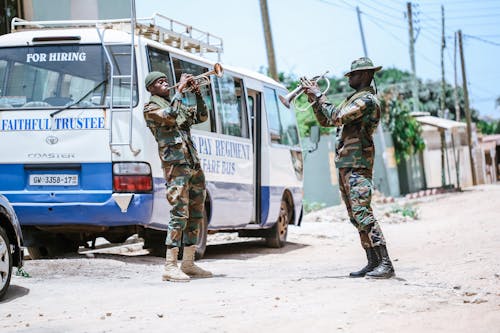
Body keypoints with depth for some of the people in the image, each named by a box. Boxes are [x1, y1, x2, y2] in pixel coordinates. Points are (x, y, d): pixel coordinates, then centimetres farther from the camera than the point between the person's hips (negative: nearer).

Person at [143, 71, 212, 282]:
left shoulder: (179, 106, 25)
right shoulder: (151, 107, 1)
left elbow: (202, 117, 20)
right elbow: (168, 116, -17)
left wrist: (198, 94, 7)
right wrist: (180, 89, -13)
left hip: (193, 165, 8)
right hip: (175, 165, -8)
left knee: (196, 215, 7)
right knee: (179, 214, -15)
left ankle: (188, 264, 12)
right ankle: (170, 267, -17)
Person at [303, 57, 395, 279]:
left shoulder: (367, 100, -10)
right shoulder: (354, 99, 22)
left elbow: (336, 117, -18)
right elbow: (325, 121, 26)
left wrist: (319, 95, -8)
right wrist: (313, 99, 15)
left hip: (357, 166, -10)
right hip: (345, 166, 10)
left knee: (362, 213, -17)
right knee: (356, 217, 9)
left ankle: (385, 264, -20)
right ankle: (373, 263, 11)